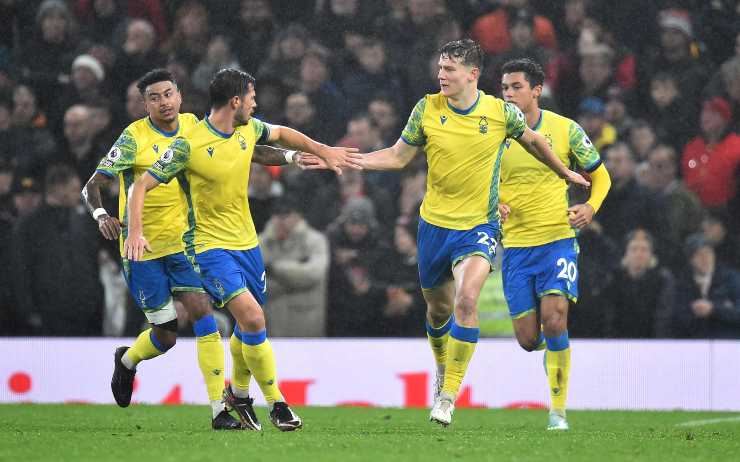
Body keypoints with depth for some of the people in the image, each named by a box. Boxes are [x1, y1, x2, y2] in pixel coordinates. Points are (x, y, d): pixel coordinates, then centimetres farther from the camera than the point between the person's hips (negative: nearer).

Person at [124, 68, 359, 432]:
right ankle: (276, 403, -9)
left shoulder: (248, 130, 1)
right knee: (252, 317, -21)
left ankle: (238, 393, 40)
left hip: (246, 242, 7)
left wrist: (323, 151, 23)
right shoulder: (189, 145, -19)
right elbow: (142, 185, -16)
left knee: (249, 321, 15)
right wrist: (135, 231, -29)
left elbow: (281, 134, 24)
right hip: (210, 246, -7)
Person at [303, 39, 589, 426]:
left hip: (479, 225, -3)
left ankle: (448, 394, -15)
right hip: (434, 224, 3)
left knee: (466, 299, -23)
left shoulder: (502, 113, -8)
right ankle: (443, 368, 44)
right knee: (438, 307, 13)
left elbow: (533, 141, 12)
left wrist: (565, 173, 24)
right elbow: (397, 156, 5)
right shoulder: (427, 109, -4)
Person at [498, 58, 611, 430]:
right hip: (515, 244, 2)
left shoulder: (566, 129, -1)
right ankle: (552, 347, 39)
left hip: (557, 239, -2)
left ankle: (558, 410, -7)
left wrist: (590, 207, -9)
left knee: (554, 318, -19)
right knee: (528, 339, 0)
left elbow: (600, 176, 10)